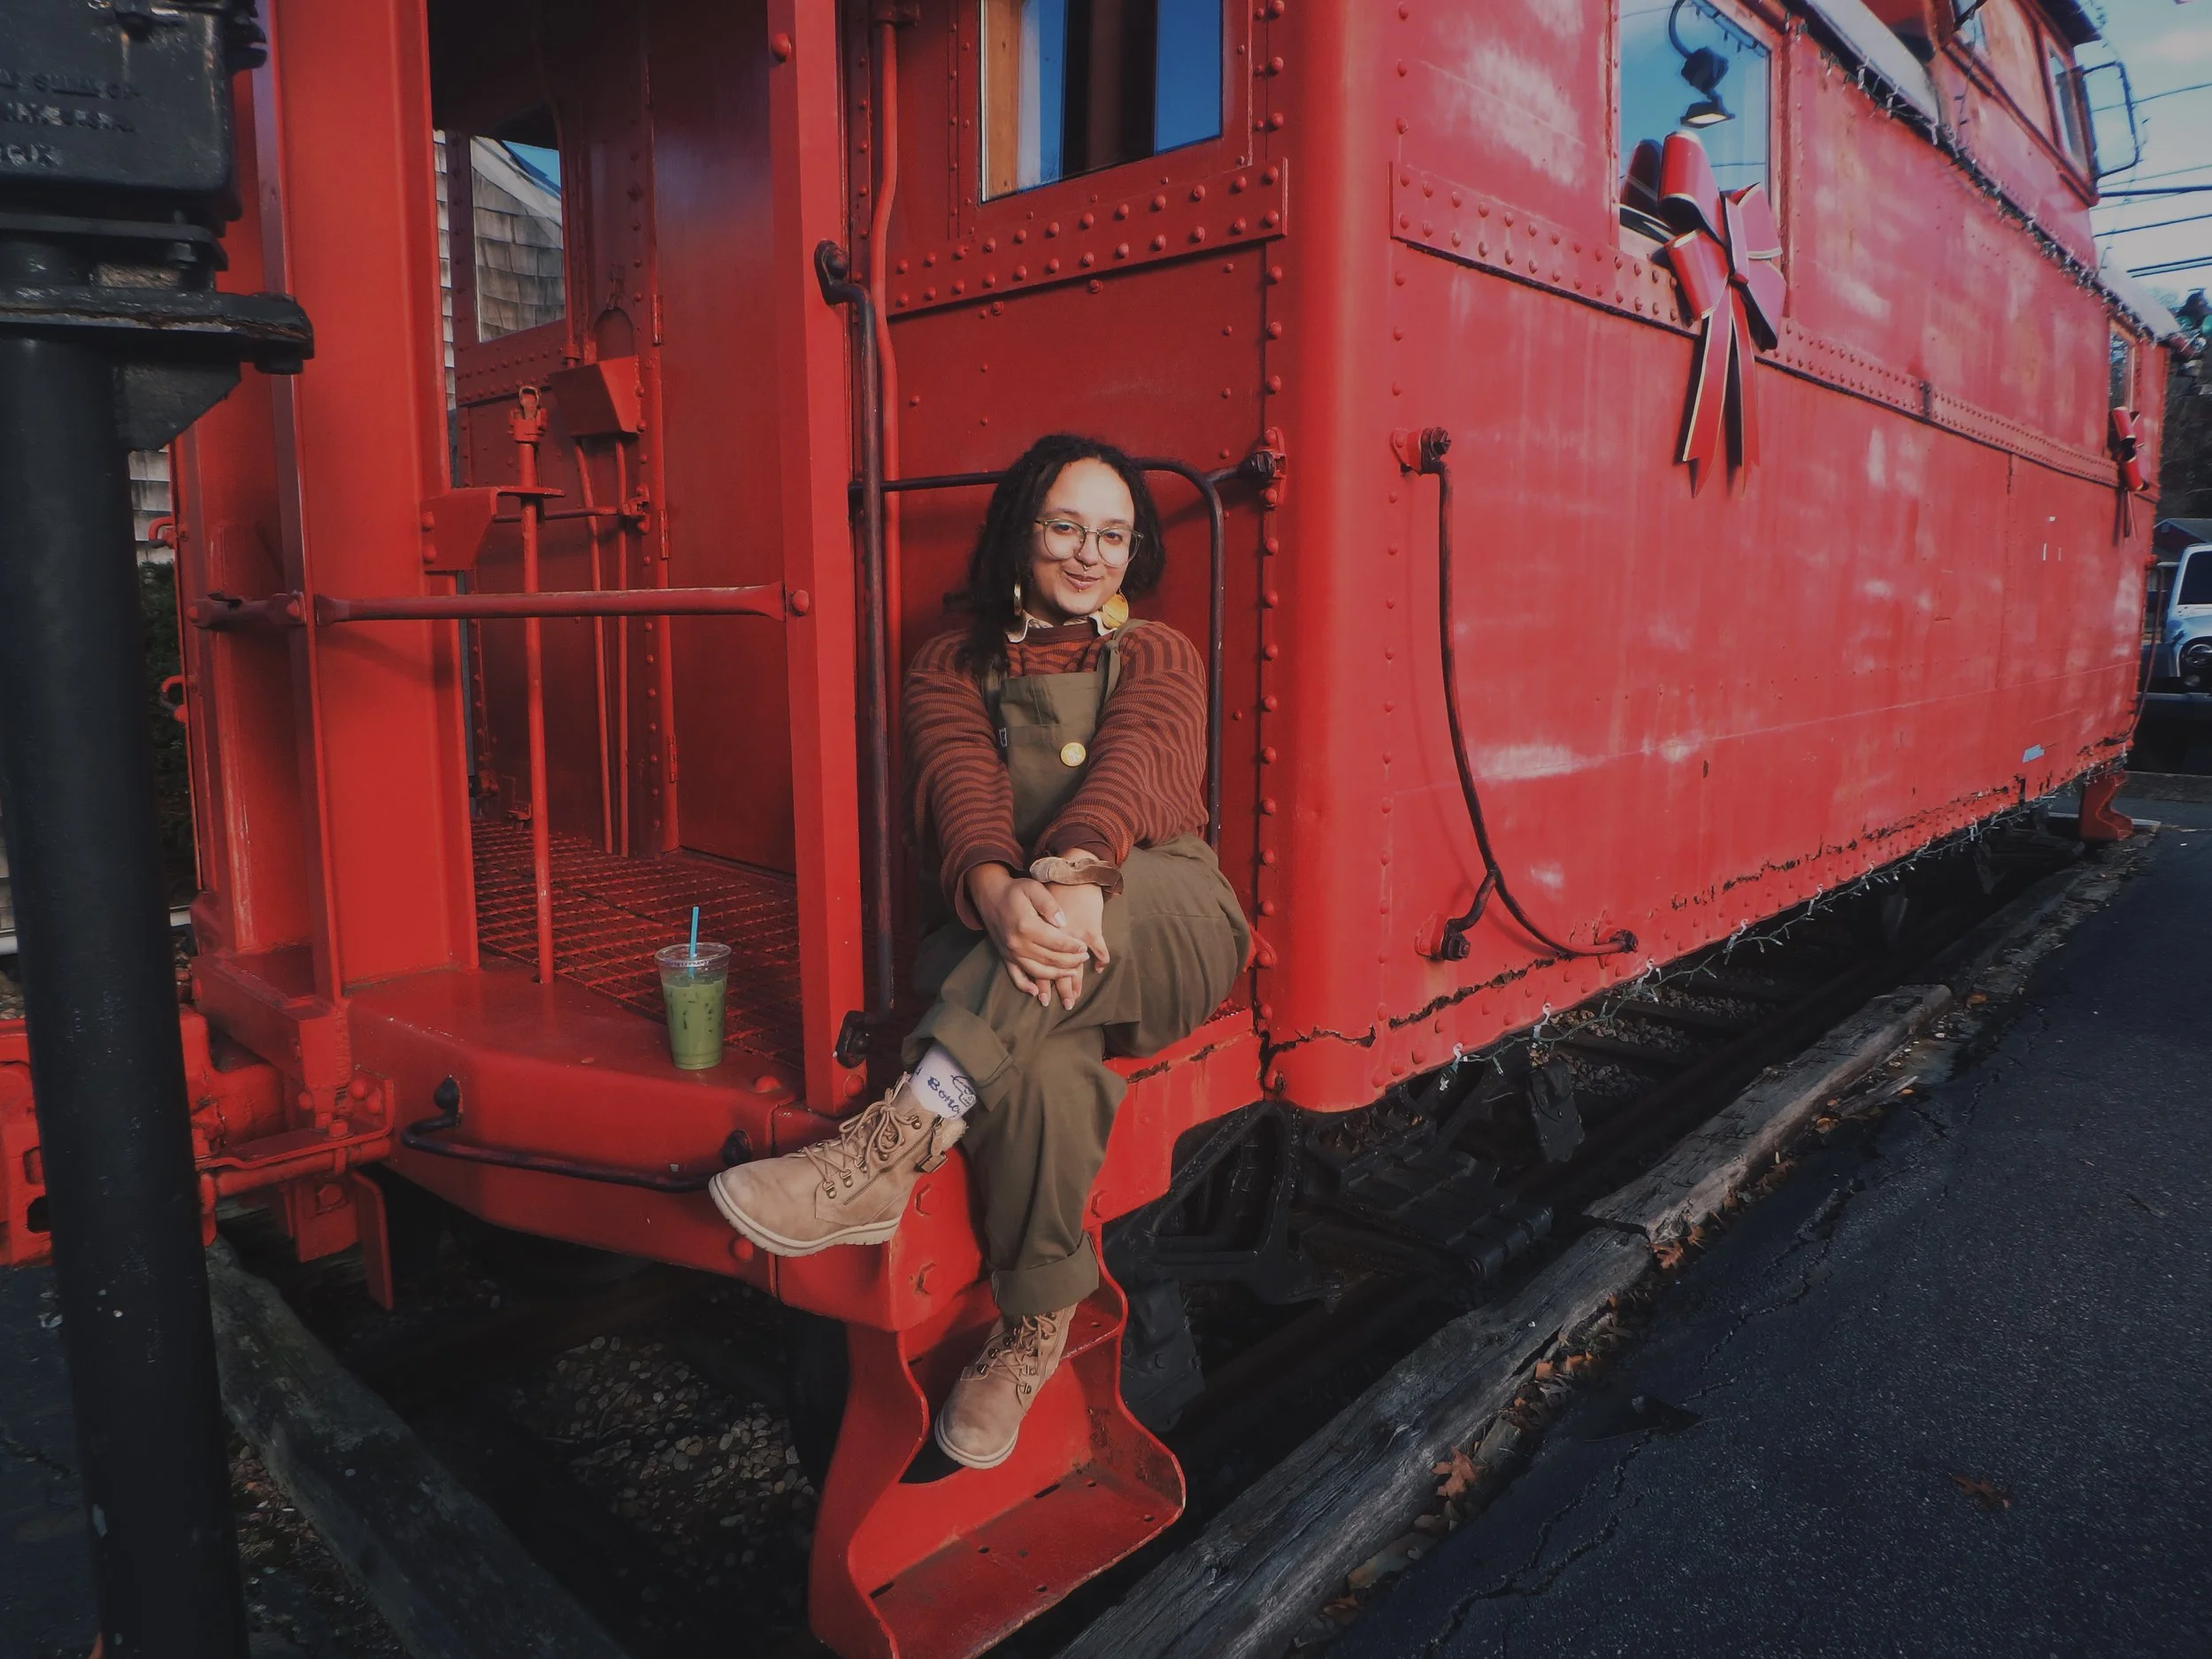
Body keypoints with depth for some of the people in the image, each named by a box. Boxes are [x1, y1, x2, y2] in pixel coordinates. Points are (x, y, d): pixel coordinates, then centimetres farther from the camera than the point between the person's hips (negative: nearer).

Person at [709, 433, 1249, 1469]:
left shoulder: (1160, 659, 14)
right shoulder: (952, 670, 15)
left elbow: (1132, 768, -11)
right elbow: (961, 790, -8)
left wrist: (1075, 875, -35)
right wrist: (997, 895, -34)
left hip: (1164, 930, 0)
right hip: (988, 939, 0)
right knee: (1044, 1062, -37)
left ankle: (885, 1154, -37)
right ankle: (1033, 1329, -22)